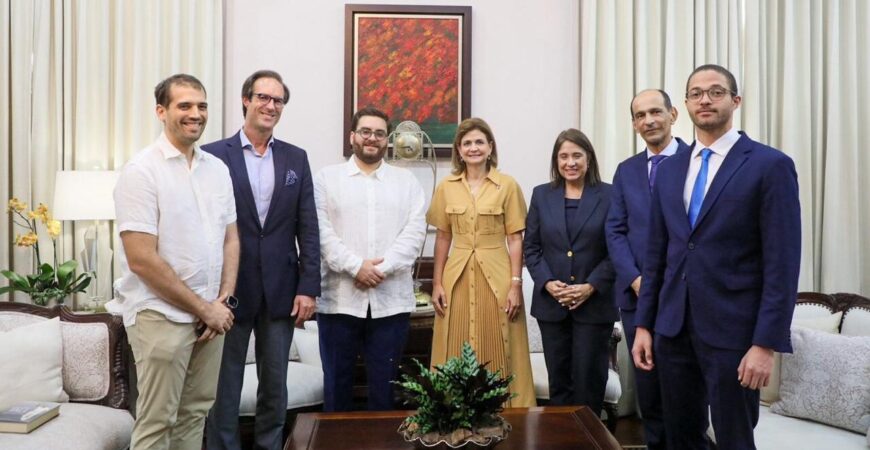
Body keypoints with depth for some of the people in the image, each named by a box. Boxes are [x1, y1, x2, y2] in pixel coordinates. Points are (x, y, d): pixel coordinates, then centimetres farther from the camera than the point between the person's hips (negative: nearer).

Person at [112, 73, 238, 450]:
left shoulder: (218, 168, 8)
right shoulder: (141, 171, -12)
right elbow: (141, 260, -17)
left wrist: (223, 301, -2)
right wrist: (204, 309, -13)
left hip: (212, 314, 6)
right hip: (161, 315, -6)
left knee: (195, 413, 16)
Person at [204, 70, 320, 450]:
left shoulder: (296, 158, 7)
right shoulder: (214, 155, -2)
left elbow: (308, 229, 4)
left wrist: (308, 287, -2)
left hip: (281, 290, 3)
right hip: (230, 288, -2)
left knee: (275, 383, 13)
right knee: (225, 384, 10)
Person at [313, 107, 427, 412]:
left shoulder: (407, 181, 11)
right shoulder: (327, 178, 8)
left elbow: (415, 231, -1)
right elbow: (321, 230, -4)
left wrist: (382, 268, -13)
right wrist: (355, 266, -15)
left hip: (391, 300, 1)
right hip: (339, 298, 0)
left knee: (385, 383, 8)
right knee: (337, 380, 8)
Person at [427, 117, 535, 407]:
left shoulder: (507, 185, -2)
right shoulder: (446, 187, 6)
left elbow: (515, 240, -3)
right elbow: (443, 238, 8)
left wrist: (516, 285, -9)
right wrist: (437, 283, 3)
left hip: (496, 277, -2)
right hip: (458, 278, 2)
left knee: (497, 355, 4)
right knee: (458, 356, 8)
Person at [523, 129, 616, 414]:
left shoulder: (608, 195, 0)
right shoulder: (541, 195, 8)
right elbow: (531, 246, 7)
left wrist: (591, 286, -13)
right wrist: (547, 282, -8)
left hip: (594, 304, -2)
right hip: (551, 304, 2)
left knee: (588, 382, 4)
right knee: (558, 380, 9)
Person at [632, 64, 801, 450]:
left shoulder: (770, 165, -6)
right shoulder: (669, 169, 10)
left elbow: (782, 263, -10)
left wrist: (766, 343, -15)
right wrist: (644, 324, 8)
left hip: (732, 329, -5)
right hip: (673, 327, 5)